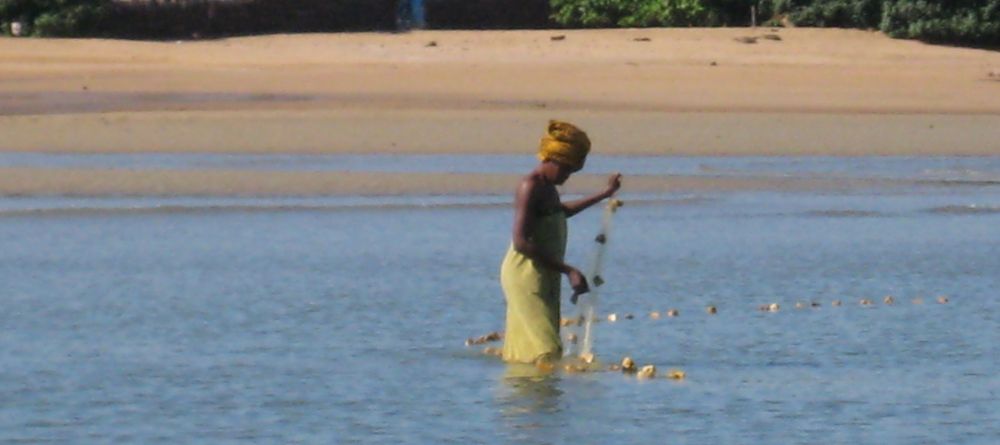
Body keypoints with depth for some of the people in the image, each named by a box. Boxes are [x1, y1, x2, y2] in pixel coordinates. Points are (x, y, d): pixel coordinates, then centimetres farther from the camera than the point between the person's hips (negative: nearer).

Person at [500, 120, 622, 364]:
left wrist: (604, 195, 44)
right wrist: (568, 270, -27)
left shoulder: (548, 188, 15)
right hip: (526, 276, -10)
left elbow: (561, 211, 39)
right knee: (546, 353, -17)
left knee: (521, 355, 10)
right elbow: (521, 243, -25)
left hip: (544, 277, 10)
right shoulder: (530, 187, -17)